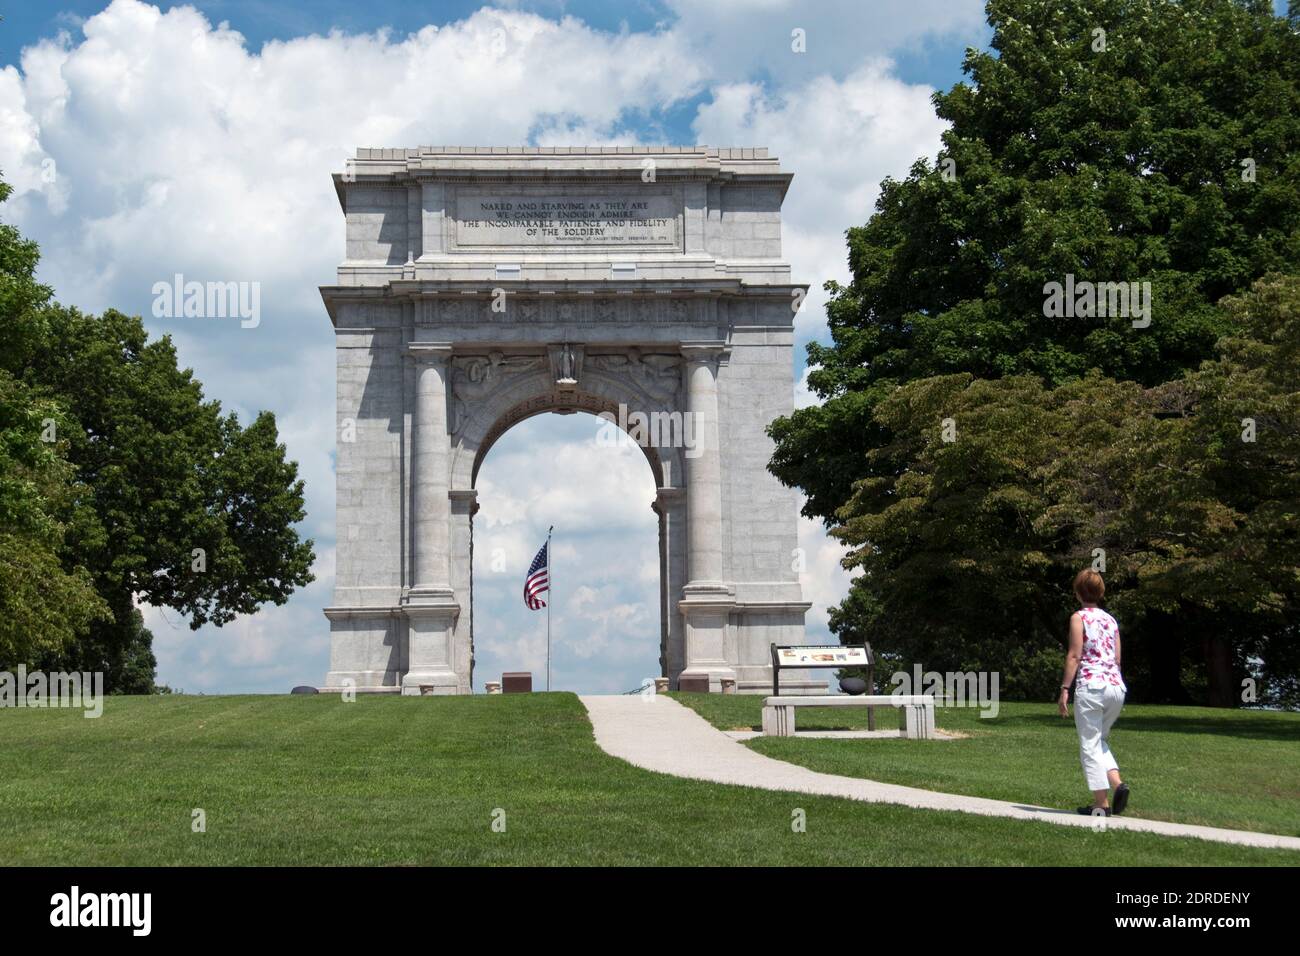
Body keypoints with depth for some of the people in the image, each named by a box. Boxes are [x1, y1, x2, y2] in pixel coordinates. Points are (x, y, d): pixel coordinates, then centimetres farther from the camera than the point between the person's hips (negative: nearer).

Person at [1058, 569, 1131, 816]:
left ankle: (1102, 803, -2)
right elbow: (1117, 658, 16)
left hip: (1091, 685, -6)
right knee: (1100, 740, 21)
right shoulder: (1110, 620, 16)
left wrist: (1065, 688, -8)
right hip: (1116, 686, 6)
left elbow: (1074, 655, -9)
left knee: (1090, 745, 1)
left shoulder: (1079, 617, -2)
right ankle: (1117, 782, -2)